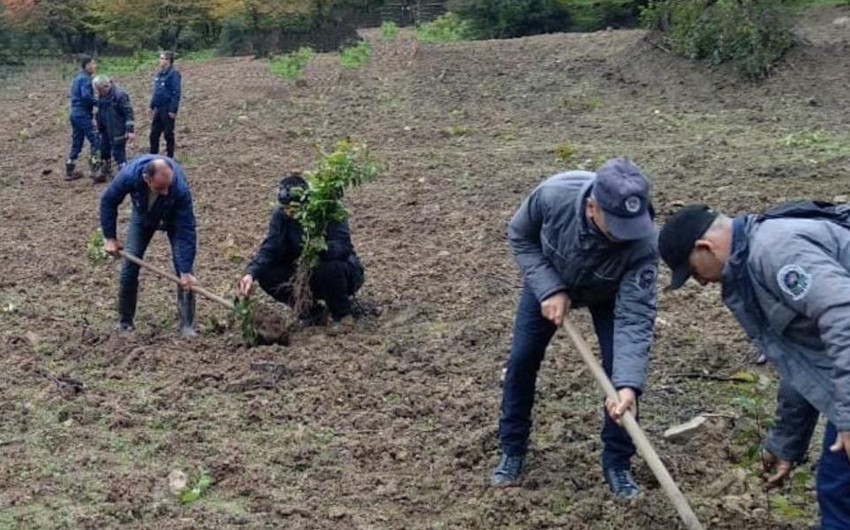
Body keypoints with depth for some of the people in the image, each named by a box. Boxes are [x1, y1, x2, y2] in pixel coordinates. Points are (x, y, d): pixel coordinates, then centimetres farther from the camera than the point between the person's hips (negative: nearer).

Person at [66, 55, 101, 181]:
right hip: (83, 115, -10)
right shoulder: (85, 79, -12)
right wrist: (99, 103, -15)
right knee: (95, 140, -6)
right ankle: (95, 169, -10)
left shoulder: (78, 78, 18)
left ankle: (69, 171, 17)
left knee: (76, 143, 14)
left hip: (75, 114, 10)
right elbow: (86, 96, -26)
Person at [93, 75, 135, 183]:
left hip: (118, 131, -9)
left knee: (118, 153, -7)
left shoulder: (119, 95, -20)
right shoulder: (102, 96, 6)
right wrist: (99, 128, 21)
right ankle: (105, 174, 34)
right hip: (106, 131, 9)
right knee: (104, 151, 18)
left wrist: (130, 130, -24)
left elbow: (128, 113, -21)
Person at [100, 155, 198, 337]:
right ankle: (124, 323, 11)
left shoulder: (180, 188, -43)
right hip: (142, 215, 2)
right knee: (129, 266, -4)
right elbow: (108, 201, -18)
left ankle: (187, 325, -6)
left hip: (173, 218, -2)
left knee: (182, 268, -15)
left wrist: (186, 271, -38)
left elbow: (186, 230, -38)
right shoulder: (129, 176, -39)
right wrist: (110, 238, -15)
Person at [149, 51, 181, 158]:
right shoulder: (159, 73, 12)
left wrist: (173, 110, -21)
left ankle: (170, 158, 13)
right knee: (154, 134, 11)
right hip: (158, 109, 8)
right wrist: (152, 107, 17)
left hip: (167, 110, -8)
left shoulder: (173, 73, -13)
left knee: (168, 134, 2)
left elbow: (176, 93, -17)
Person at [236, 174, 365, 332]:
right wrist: (251, 274, -36)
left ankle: (343, 316, -10)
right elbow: (269, 249, -19)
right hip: (307, 276, 5)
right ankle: (312, 311, 2)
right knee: (266, 273, -16)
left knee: (329, 268, -39)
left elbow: (343, 246, -32)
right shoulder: (281, 216, -10)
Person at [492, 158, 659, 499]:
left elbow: (634, 317, -42)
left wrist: (628, 384, -53)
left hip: (609, 295, -1)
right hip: (549, 280, 1)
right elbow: (520, 237, -20)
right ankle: (512, 449, 21)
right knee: (522, 360, 1)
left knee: (620, 370, -11)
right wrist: (549, 289, -30)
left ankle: (617, 462, 9)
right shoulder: (553, 195, -41)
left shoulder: (642, 243, -43)